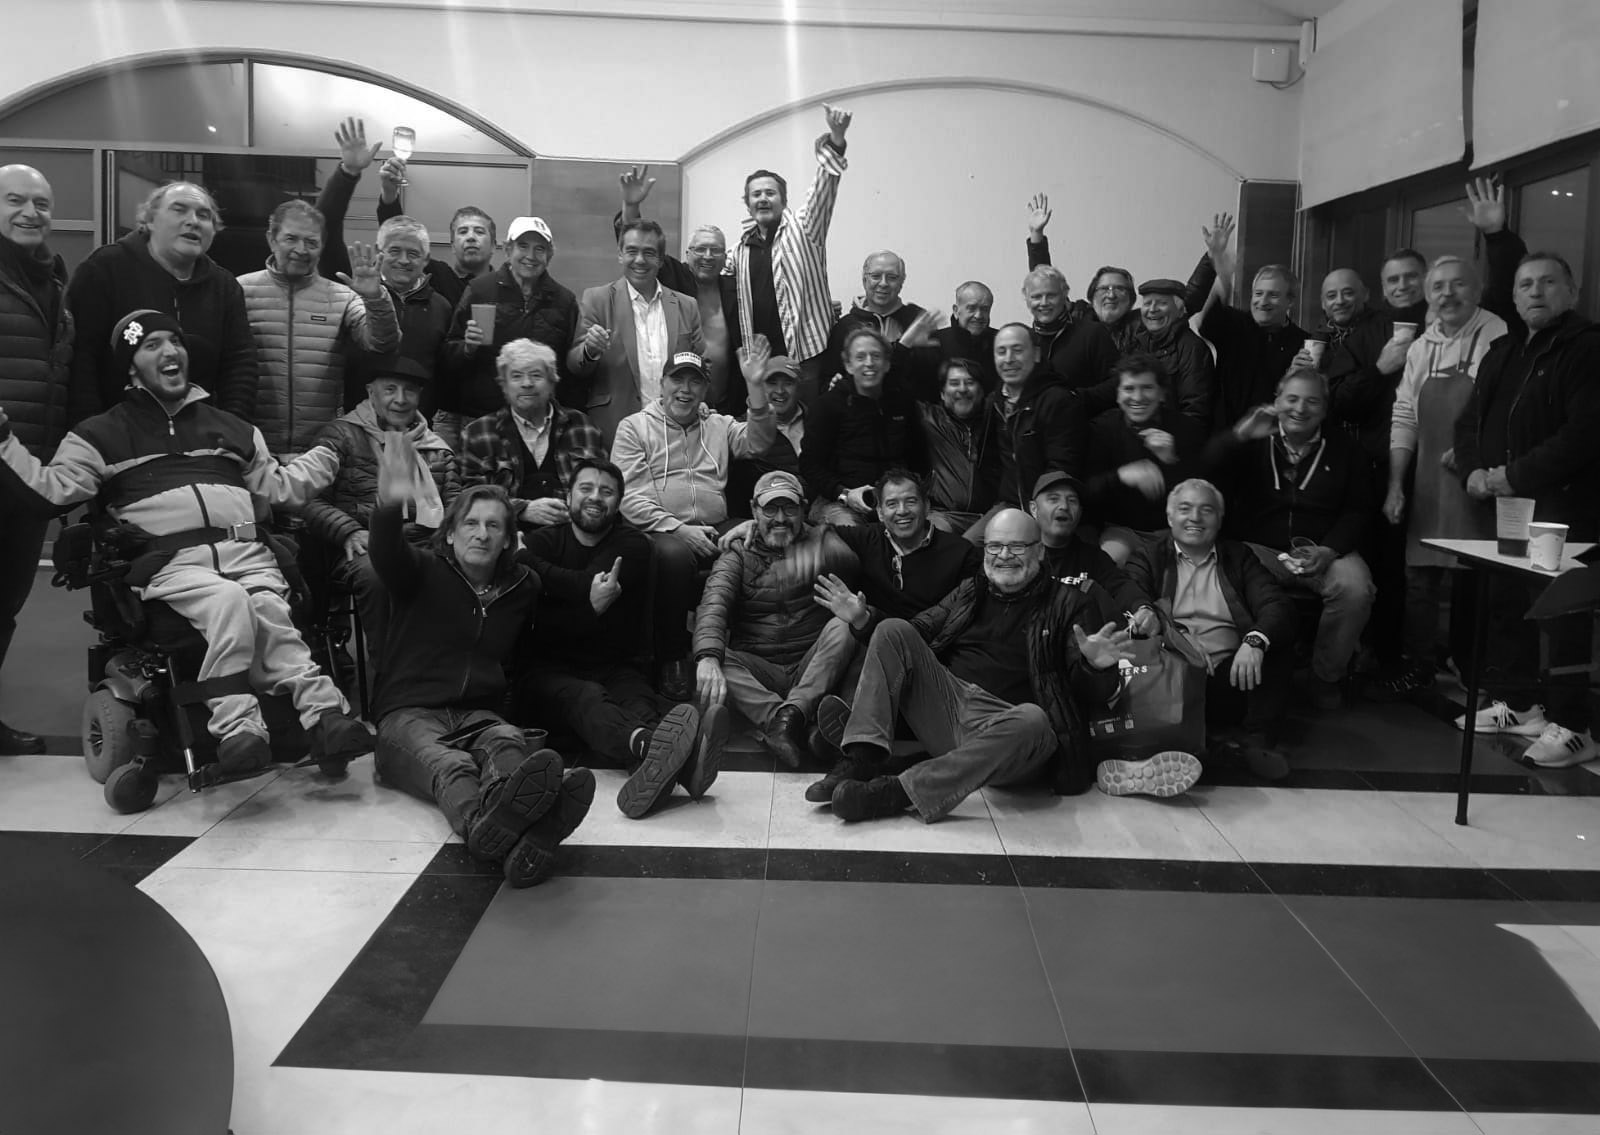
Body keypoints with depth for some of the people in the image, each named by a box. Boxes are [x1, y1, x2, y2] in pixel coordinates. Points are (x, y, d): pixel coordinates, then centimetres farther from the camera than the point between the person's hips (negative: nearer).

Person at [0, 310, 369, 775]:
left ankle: (323, 719, -42)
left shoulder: (230, 428, 29)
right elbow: (54, 489, 9)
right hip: (171, 563, -2)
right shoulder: (103, 434, 18)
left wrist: (332, 451, 26)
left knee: (268, 611, -30)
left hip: (248, 555, 3)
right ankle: (236, 724, -39)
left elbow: (276, 486, 31)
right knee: (228, 600, -35)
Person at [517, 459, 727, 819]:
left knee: (635, 695, -34)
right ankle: (647, 743, -70)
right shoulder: (545, 540, 16)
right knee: (585, 697, -35)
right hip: (549, 671, -1)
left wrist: (522, 560, 0)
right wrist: (589, 604, -15)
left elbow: (583, 585, -8)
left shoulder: (632, 544, 12)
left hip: (615, 667, 1)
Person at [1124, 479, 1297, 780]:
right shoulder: (1148, 558, 14)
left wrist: (1255, 641, -22)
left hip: (1232, 676, 2)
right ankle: (1215, 738, -26)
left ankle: (1258, 739, -19)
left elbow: (1278, 604, 1)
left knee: (1279, 641, -20)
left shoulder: (1239, 556, 18)